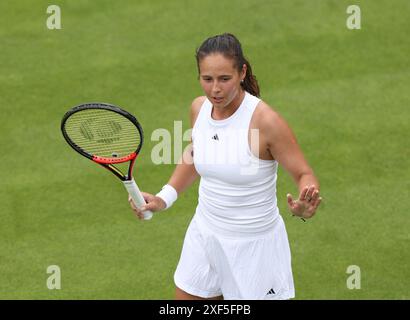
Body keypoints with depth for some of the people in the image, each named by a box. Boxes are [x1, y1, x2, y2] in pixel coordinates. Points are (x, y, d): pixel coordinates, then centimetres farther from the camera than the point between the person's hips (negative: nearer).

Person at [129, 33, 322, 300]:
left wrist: (304, 208, -39)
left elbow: (305, 175, -17)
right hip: (204, 236, 6)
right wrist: (164, 199, 5)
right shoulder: (200, 108, -6)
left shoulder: (265, 121, -25)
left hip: (254, 245, -6)